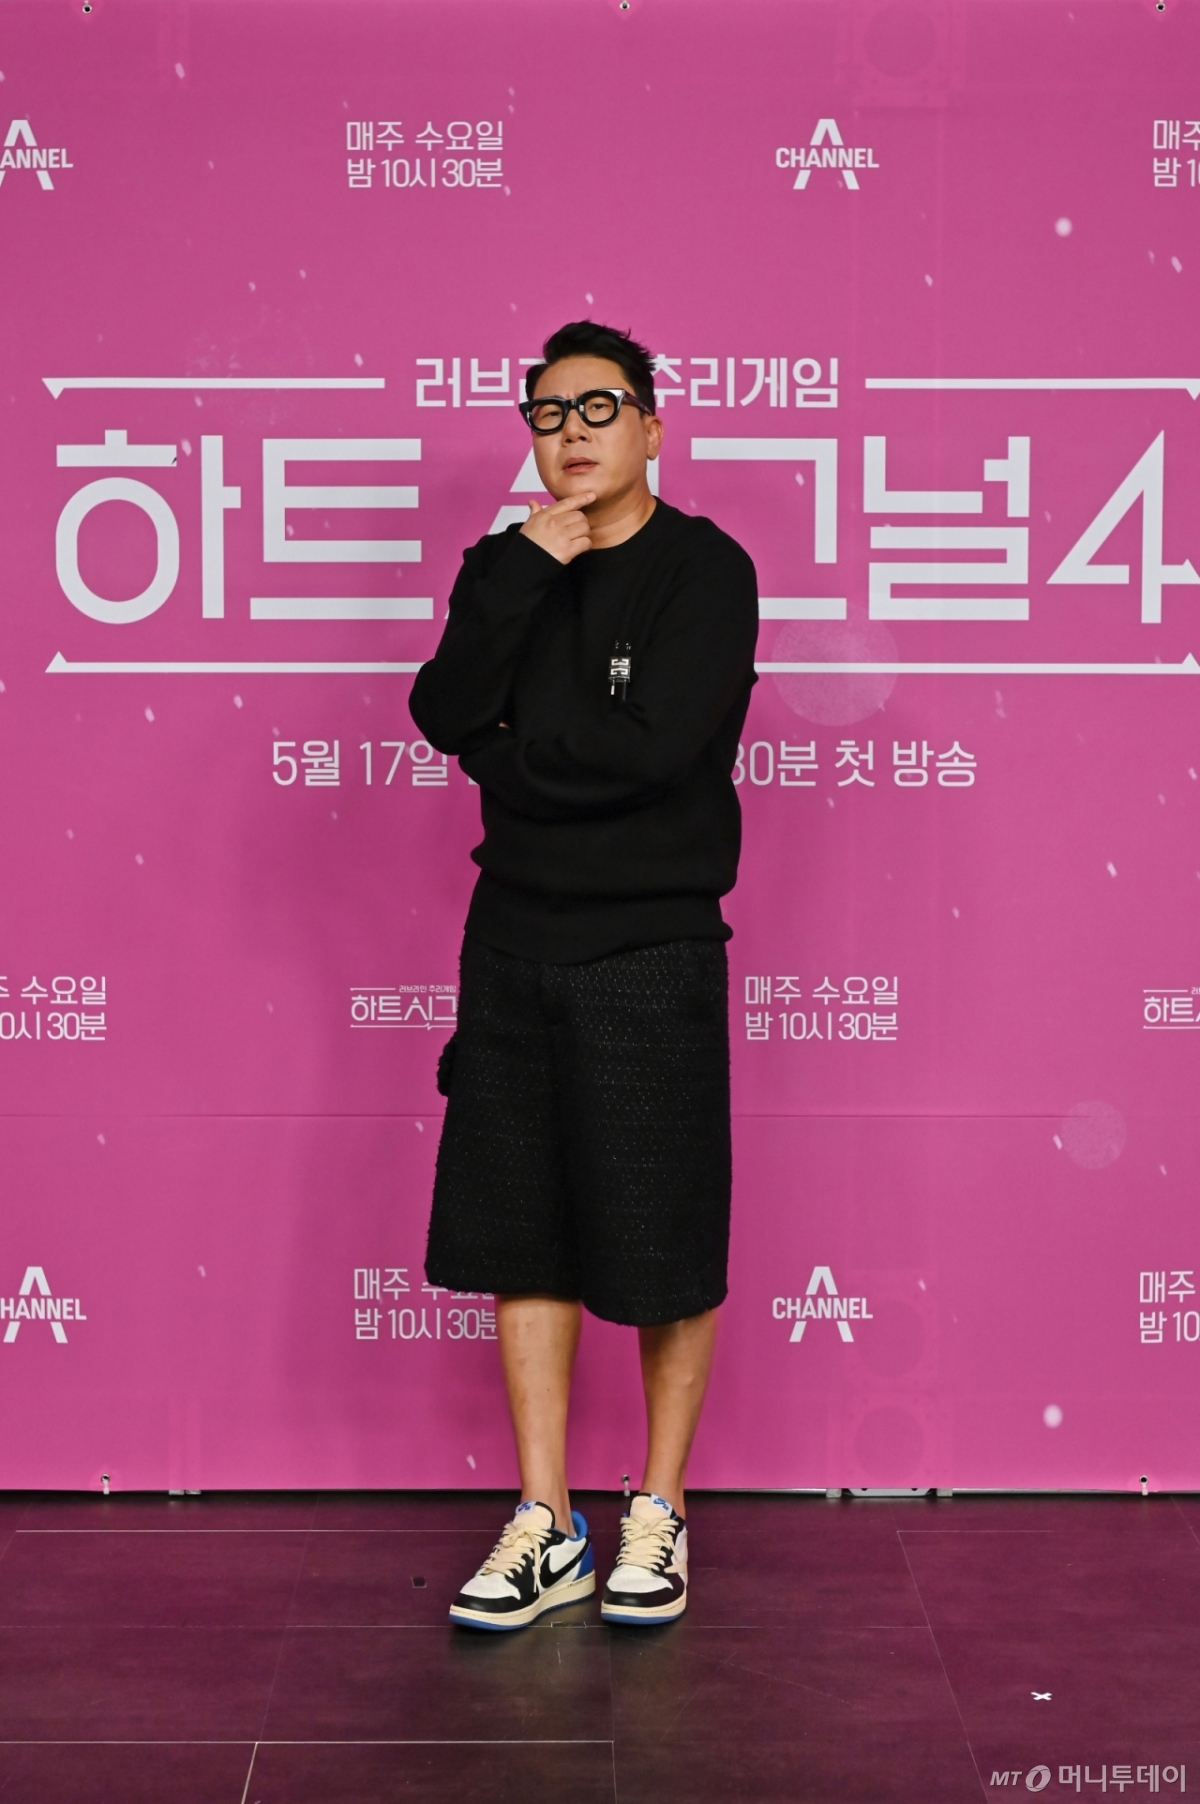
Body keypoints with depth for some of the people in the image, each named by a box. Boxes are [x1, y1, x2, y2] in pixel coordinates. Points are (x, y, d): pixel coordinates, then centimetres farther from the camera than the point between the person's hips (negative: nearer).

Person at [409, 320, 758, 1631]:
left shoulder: (705, 569, -5)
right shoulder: (514, 567, 10)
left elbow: (652, 748, -18)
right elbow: (445, 715, -6)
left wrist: (510, 756, -5)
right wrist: (522, 569, -13)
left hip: (649, 948, -5)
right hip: (515, 935, 5)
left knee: (665, 1250, 3)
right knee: (520, 1235, 7)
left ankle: (659, 1514, 20)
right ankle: (546, 1525, 18)